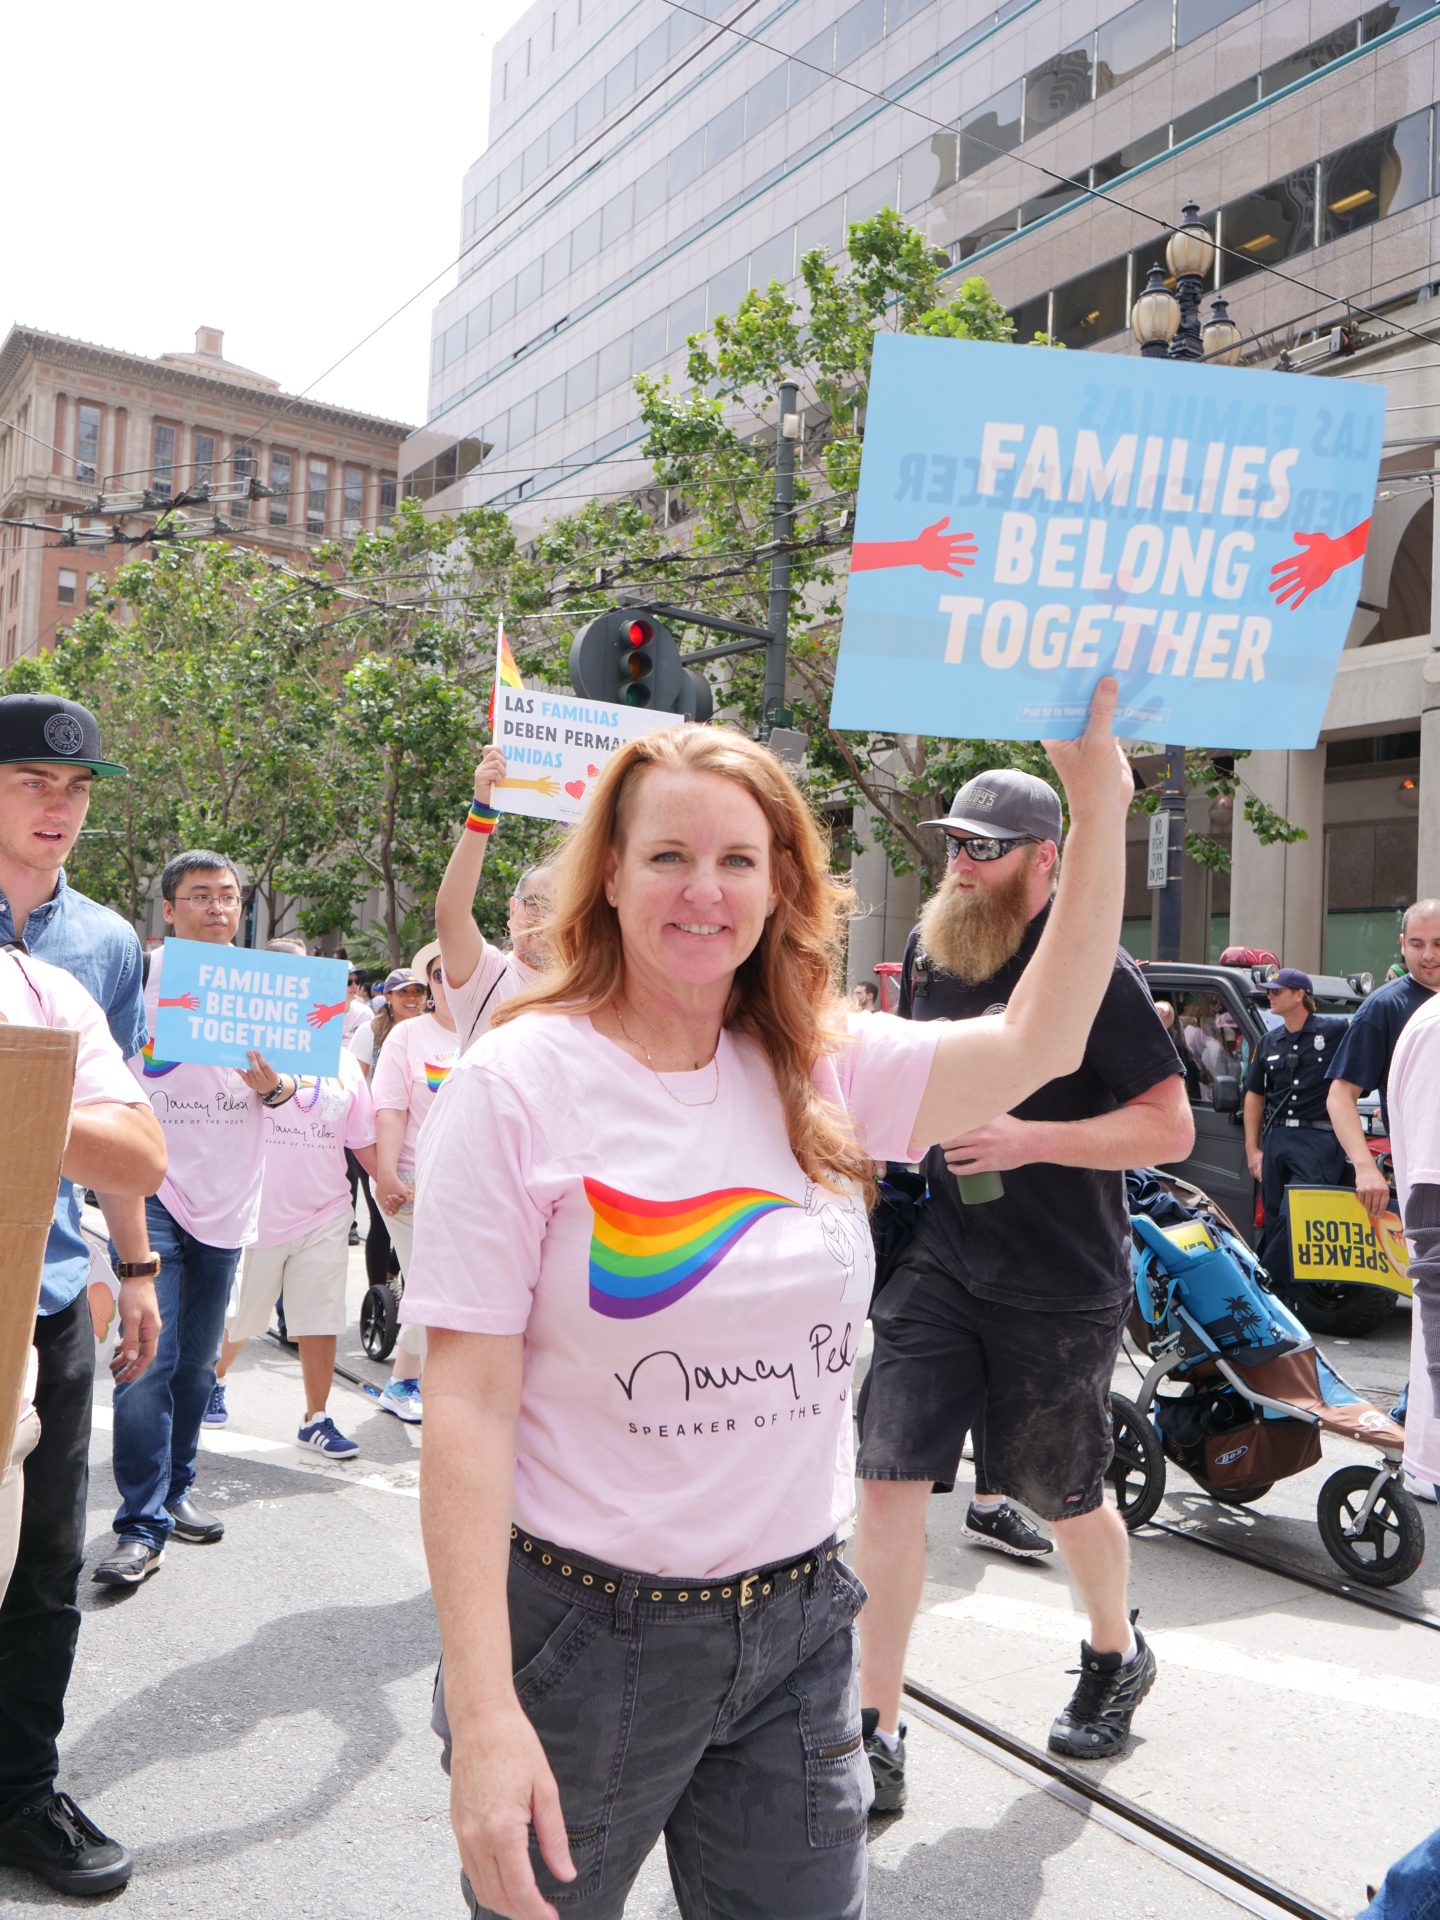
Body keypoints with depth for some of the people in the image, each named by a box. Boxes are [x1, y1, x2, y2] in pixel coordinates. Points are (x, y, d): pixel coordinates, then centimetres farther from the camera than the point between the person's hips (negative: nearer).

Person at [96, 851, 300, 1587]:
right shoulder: (139, 974, -3)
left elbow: (294, 1085, 10)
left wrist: (272, 1085, -13)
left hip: (227, 1196, 4)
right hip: (152, 1188, -4)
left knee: (196, 1360, 13)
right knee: (149, 1356, -11)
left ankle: (173, 1491, 28)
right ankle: (141, 1525, -5)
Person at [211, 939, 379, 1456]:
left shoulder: (341, 1060, 8)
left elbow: (362, 1140, 12)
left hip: (324, 1215, 3)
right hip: (256, 1214, -3)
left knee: (321, 1324, 5)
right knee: (236, 1320, 14)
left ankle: (316, 1419, 19)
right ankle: (213, 1380, 44)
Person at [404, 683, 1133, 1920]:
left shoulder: (821, 1073, 0)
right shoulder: (520, 1087, -13)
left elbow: (1037, 1046, -8)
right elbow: (468, 1409, -15)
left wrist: (1101, 807, -13)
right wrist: (483, 1714, -18)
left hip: (799, 1622, 4)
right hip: (584, 1629, -3)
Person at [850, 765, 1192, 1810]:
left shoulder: (1092, 970, -14)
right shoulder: (930, 950, 5)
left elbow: (1172, 1128, -15)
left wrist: (1027, 1140, -23)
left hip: (1064, 1288, -4)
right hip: (940, 1262, 4)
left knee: (1063, 1494, 14)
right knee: (890, 1477, -4)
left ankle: (1118, 1654, 46)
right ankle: (877, 1733, 9)